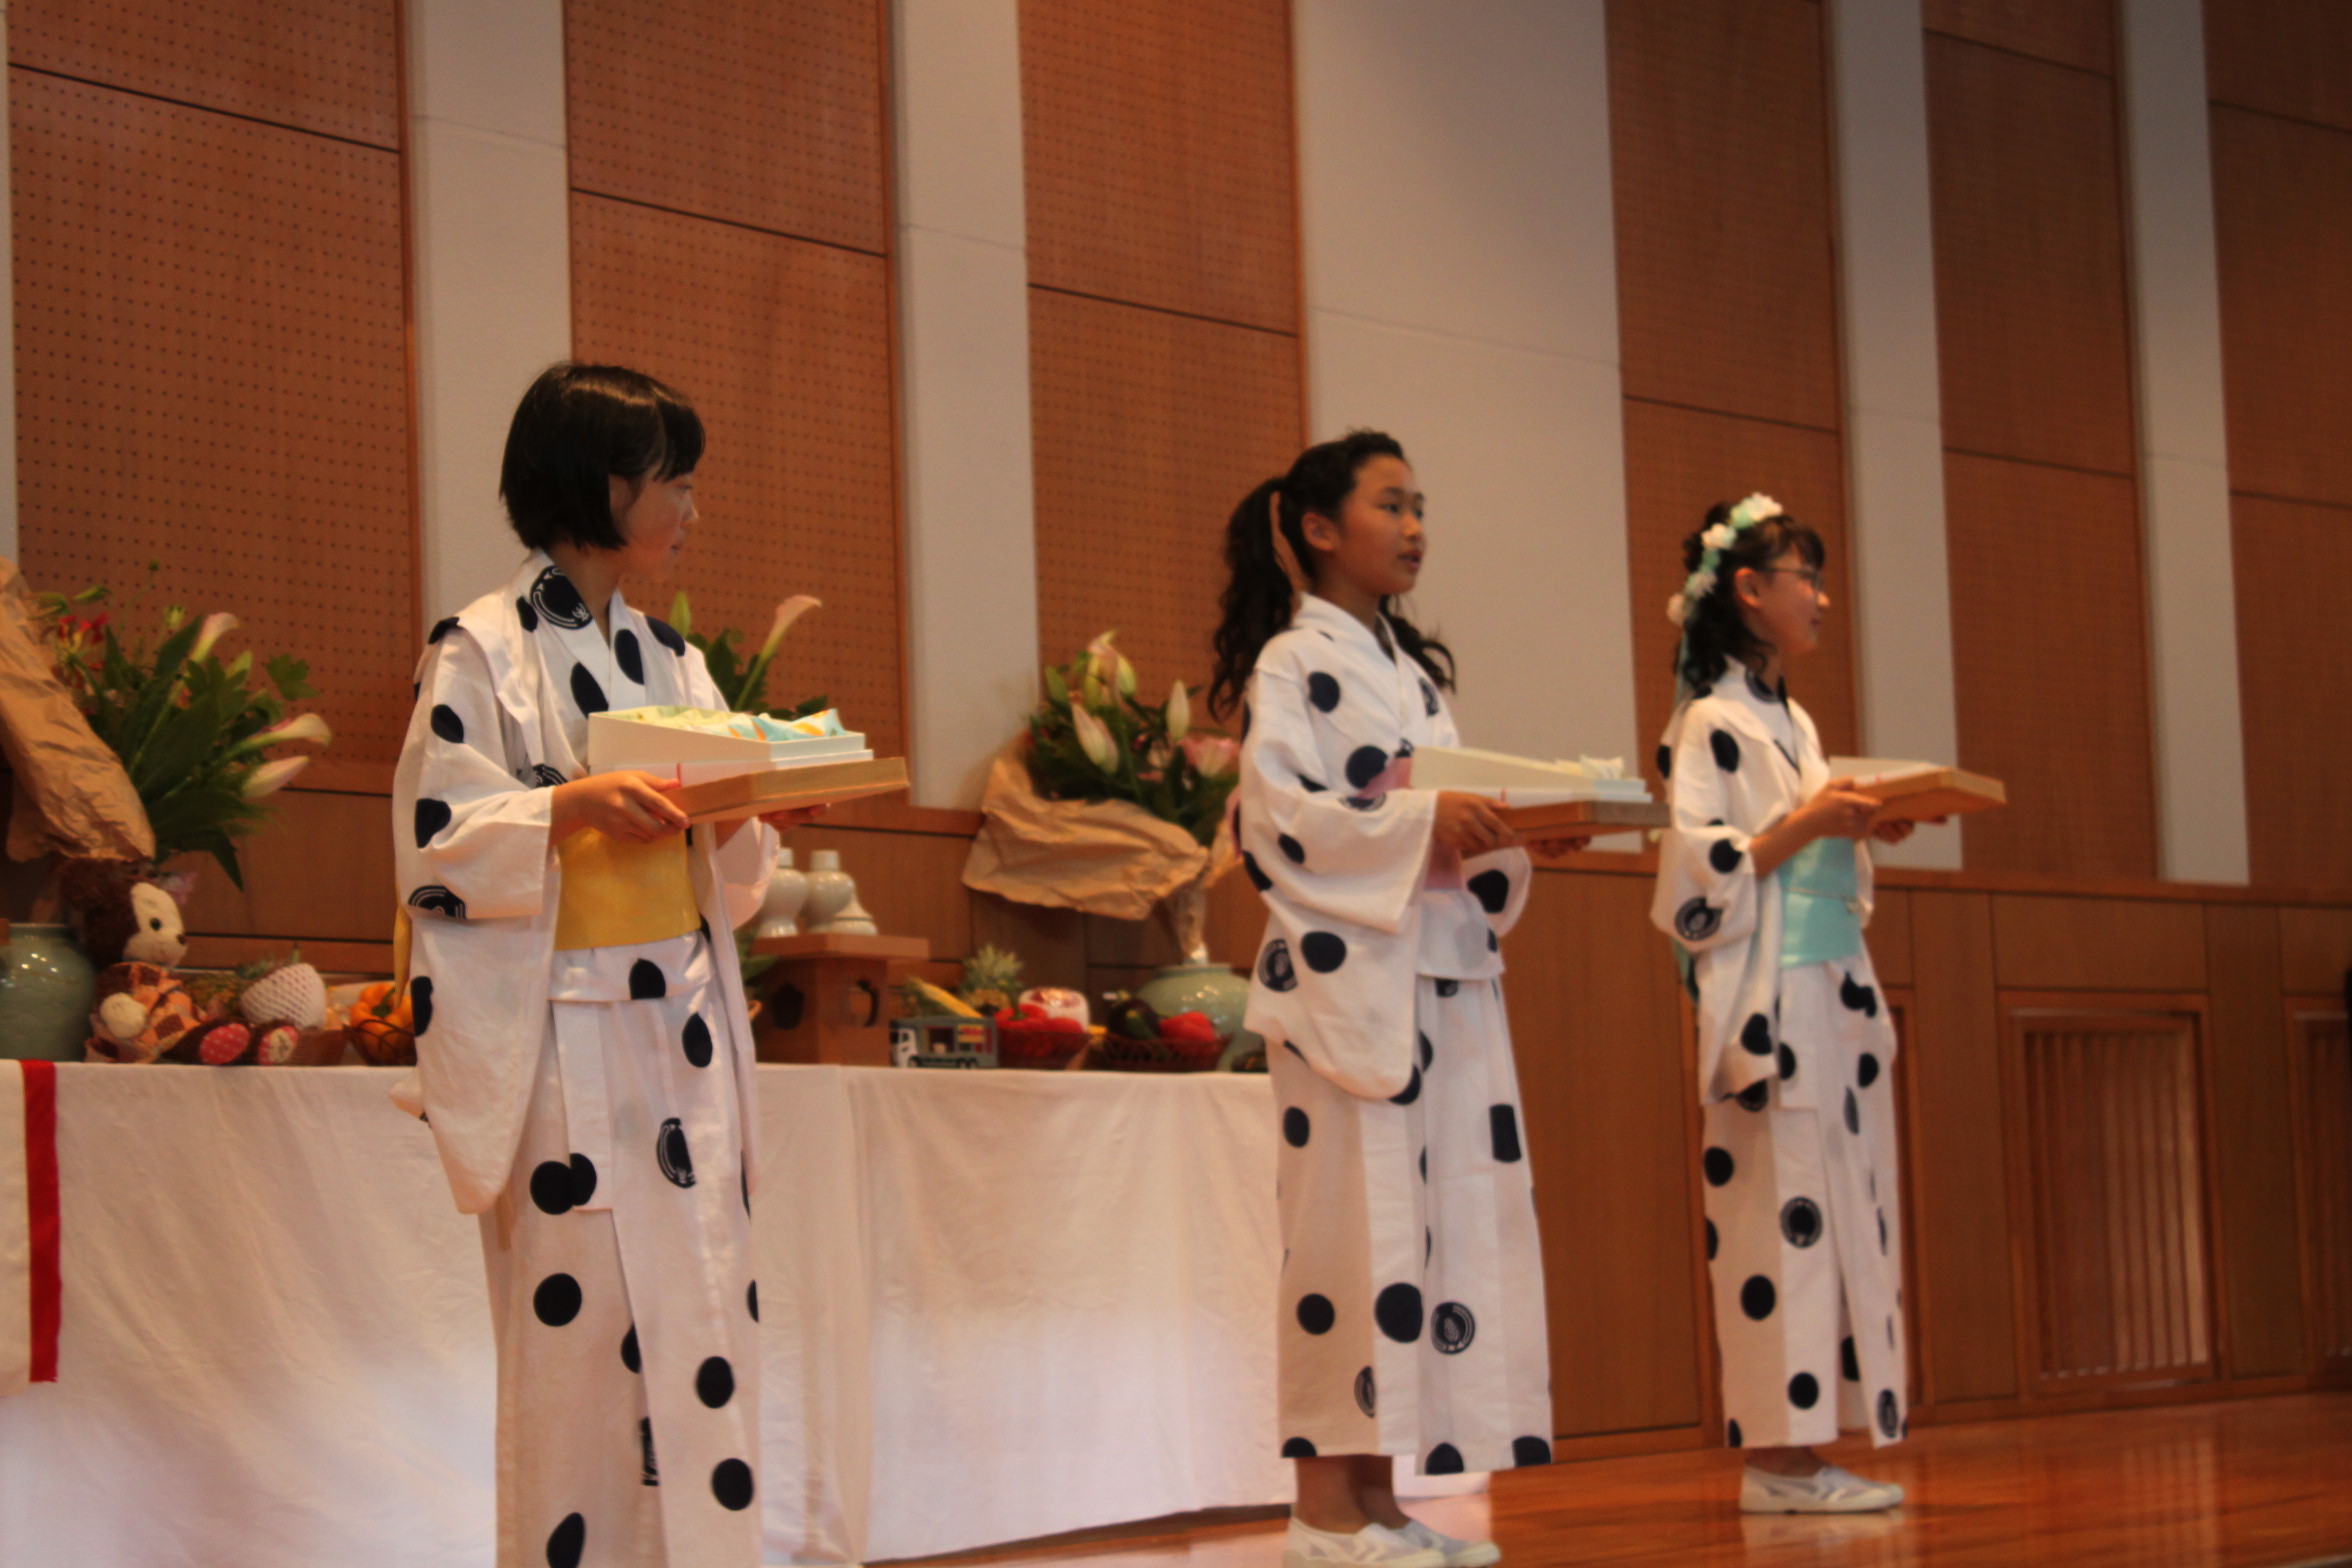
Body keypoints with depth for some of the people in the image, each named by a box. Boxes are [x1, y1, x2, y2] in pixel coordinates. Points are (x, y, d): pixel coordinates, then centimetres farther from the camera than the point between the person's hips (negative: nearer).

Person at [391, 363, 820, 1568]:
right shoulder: (483, 651, -5)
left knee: (704, 1313, 4)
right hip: (564, 1047, -6)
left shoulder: (667, 658, 15)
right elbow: (433, 845, -11)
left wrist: (750, 819, -4)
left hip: (682, 1033, 6)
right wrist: (570, 808, -23)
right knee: (582, 1324, -7)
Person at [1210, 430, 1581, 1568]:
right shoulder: (1293, 665, -3)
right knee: (1356, 1219, -10)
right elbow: (1274, 816, -15)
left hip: (1442, 978, 8)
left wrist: (1501, 828, 1)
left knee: (1448, 1212, 4)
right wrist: (1419, 822, -23)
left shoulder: (1411, 667, 20)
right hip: (1346, 973, -8)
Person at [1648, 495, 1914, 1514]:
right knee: (1781, 1210, -9)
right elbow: (1693, 881, -14)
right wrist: (1802, 826, -18)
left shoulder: (1791, 720, 19)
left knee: (1840, 1213, 6)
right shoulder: (1711, 723, -8)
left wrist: (1864, 826, 8)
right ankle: (1775, 1456, -5)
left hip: (1834, 996, 9)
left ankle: (1804, 1447, 9)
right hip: (1768, 1000, -9)